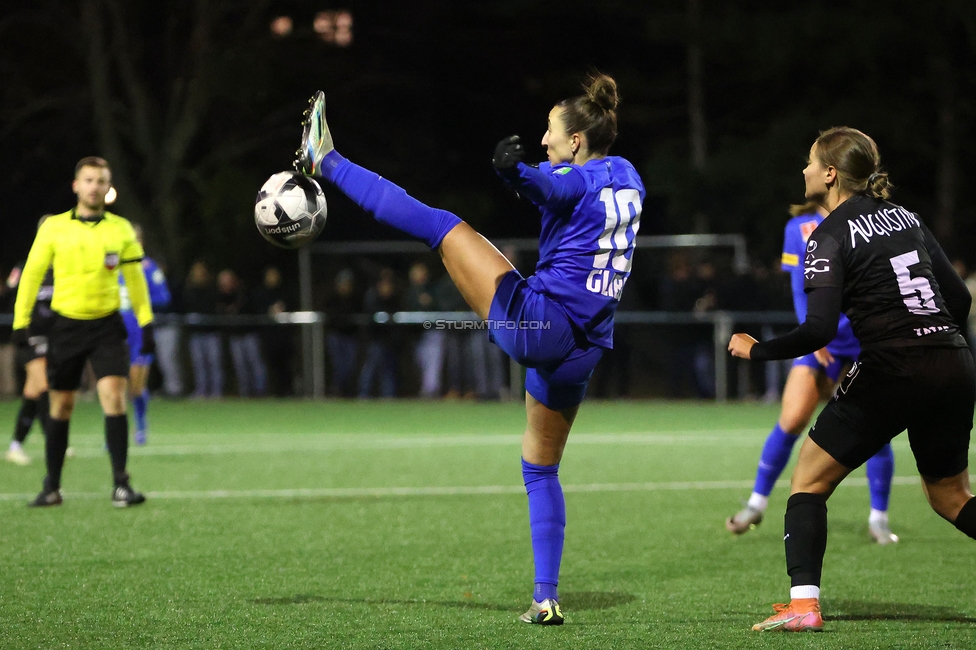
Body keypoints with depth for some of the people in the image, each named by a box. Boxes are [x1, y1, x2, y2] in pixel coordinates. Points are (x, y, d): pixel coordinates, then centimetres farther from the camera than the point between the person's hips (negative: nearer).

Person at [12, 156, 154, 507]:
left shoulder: (121, 229, 2)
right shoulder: (54, 228, -1)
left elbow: (135, 277, 9)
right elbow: (32, 274, 3)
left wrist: (146, 321, 5)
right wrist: (21, 320, -2)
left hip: (107, 324, 0)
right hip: (66, 325, 0)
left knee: (114, 396, -15)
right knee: (61, 405, 6)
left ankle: (121, 484, -13)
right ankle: (52, 487, 17)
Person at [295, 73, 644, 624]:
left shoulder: (579, 180, -9)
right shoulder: (628, 177, 15)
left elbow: (549, 186, -31)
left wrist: (513, 170, -48)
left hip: (535, 320, -8)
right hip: (583, 347, 8)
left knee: (443, 227, 1)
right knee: (542, 469, 19)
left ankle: (325, 162, 5)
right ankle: (546, 598, 15)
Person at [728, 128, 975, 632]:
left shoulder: (831, 235, -6)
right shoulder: (906, 218, 14)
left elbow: (820, 329, -15)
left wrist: (756, 350, -1)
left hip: (891, 373, -6)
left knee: (810, 478, 7)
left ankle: (803, 603, -6)